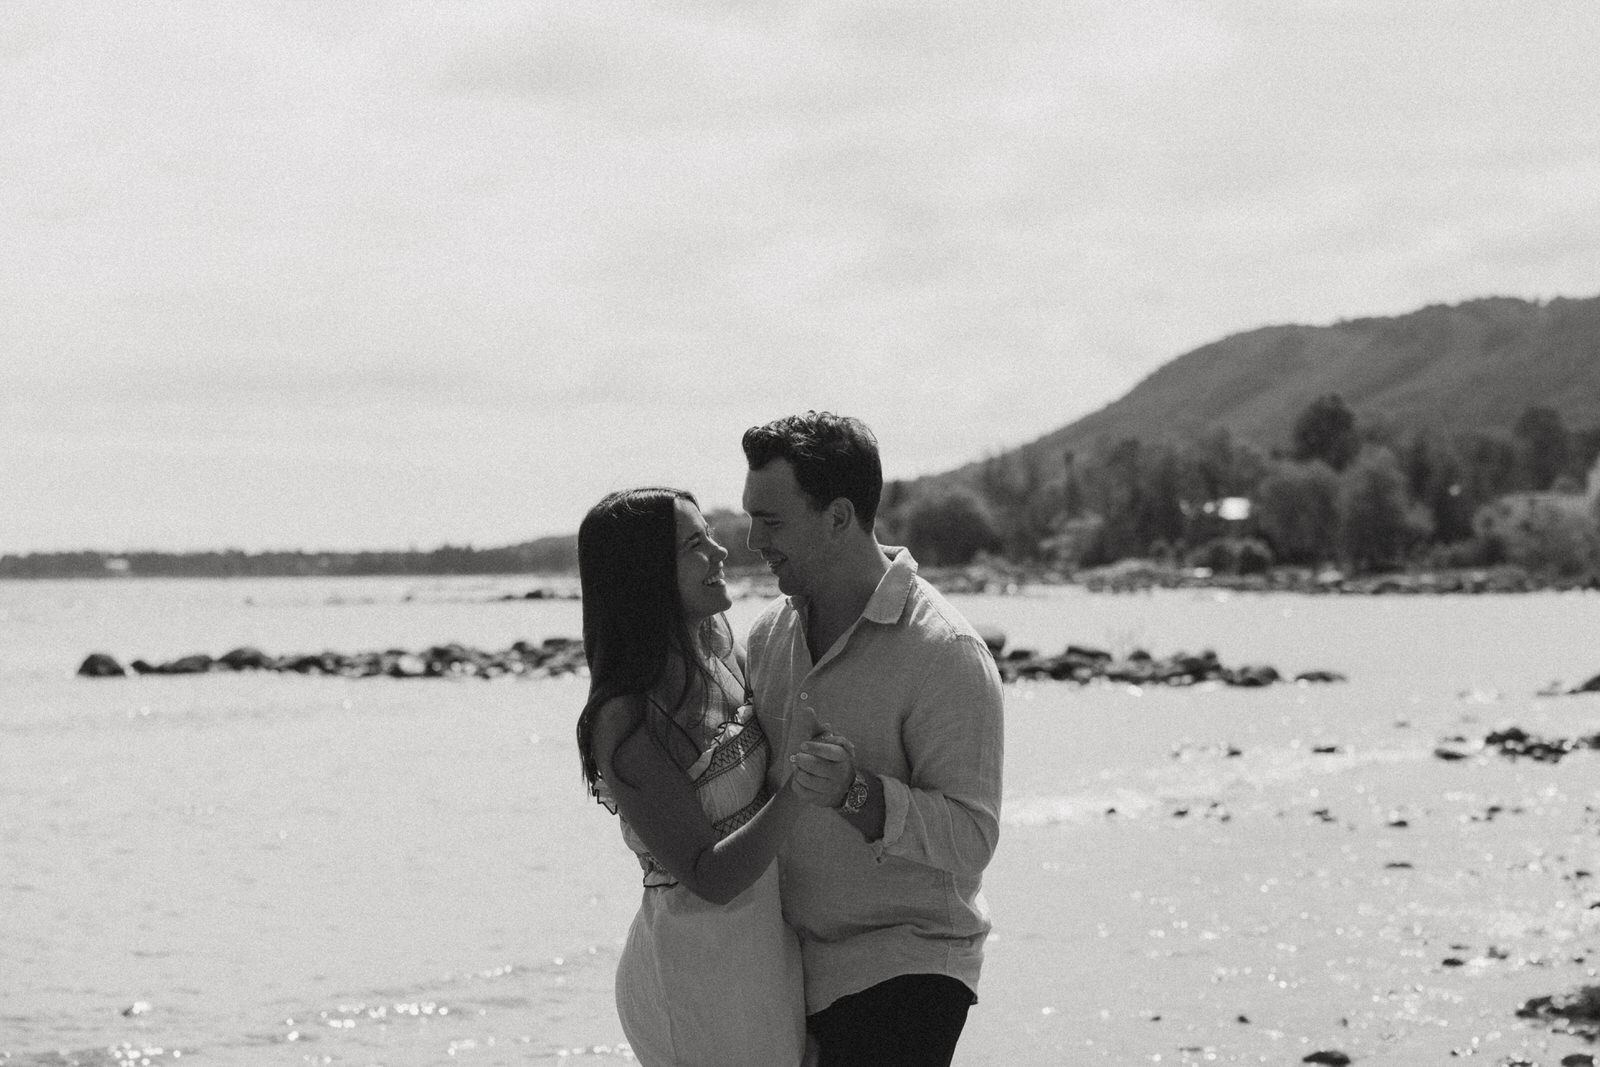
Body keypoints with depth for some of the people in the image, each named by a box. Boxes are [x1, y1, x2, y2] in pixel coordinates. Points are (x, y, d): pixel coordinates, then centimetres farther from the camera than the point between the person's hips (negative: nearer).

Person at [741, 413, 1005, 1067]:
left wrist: (856, 794, -33)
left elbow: (971, 838, -20)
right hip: (791, 962, 7)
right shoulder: (769, 632, 7)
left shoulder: (944, 655, -15)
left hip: (904, 970, -7)